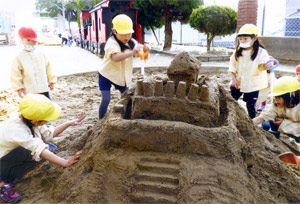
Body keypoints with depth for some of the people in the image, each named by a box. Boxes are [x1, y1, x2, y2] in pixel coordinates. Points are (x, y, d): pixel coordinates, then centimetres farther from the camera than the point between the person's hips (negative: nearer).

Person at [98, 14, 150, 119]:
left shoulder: (132, 42, -5)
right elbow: (115, 57, -44)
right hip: (106, 75, -6)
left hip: (122, 76, 6)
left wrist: (145, 50, -30)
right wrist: (132, 52, -56)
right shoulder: (112, 42, -25)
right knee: (106, 100, -10)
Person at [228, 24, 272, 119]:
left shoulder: (261, 52, -12)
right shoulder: (238, 51, -1)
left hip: (252, 85, -4)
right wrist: (233, 78, -5)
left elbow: (262, 66, -16)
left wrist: (266, 66, -40)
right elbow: (232, 64, 5)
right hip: (237, 82, 4)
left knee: (251, 105, 5)